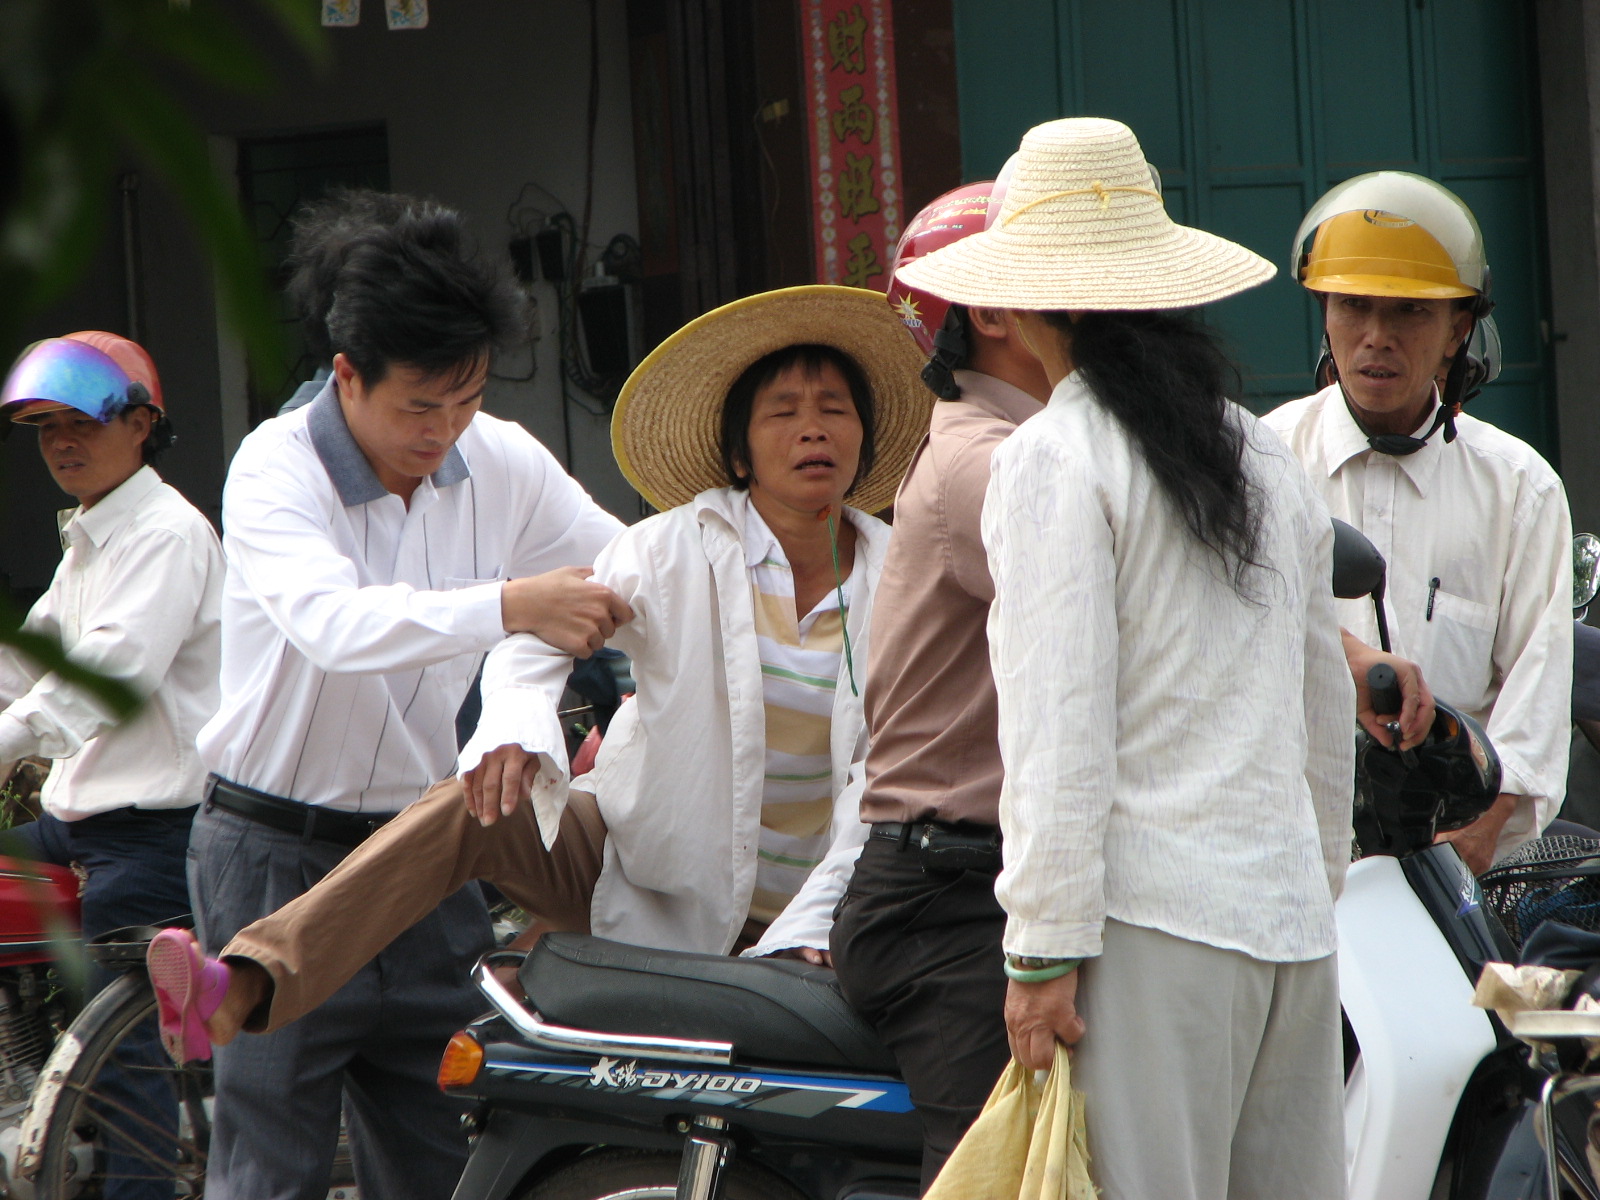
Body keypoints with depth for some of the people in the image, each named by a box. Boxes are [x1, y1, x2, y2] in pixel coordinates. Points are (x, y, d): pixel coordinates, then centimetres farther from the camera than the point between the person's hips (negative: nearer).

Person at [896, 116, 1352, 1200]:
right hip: (1290, 923, 7)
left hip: (1152, 914, -7)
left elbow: (1060, 725, -12)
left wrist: (1044, 948, -11)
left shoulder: (1053, 460, -6)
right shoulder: (1269, 458, 15)